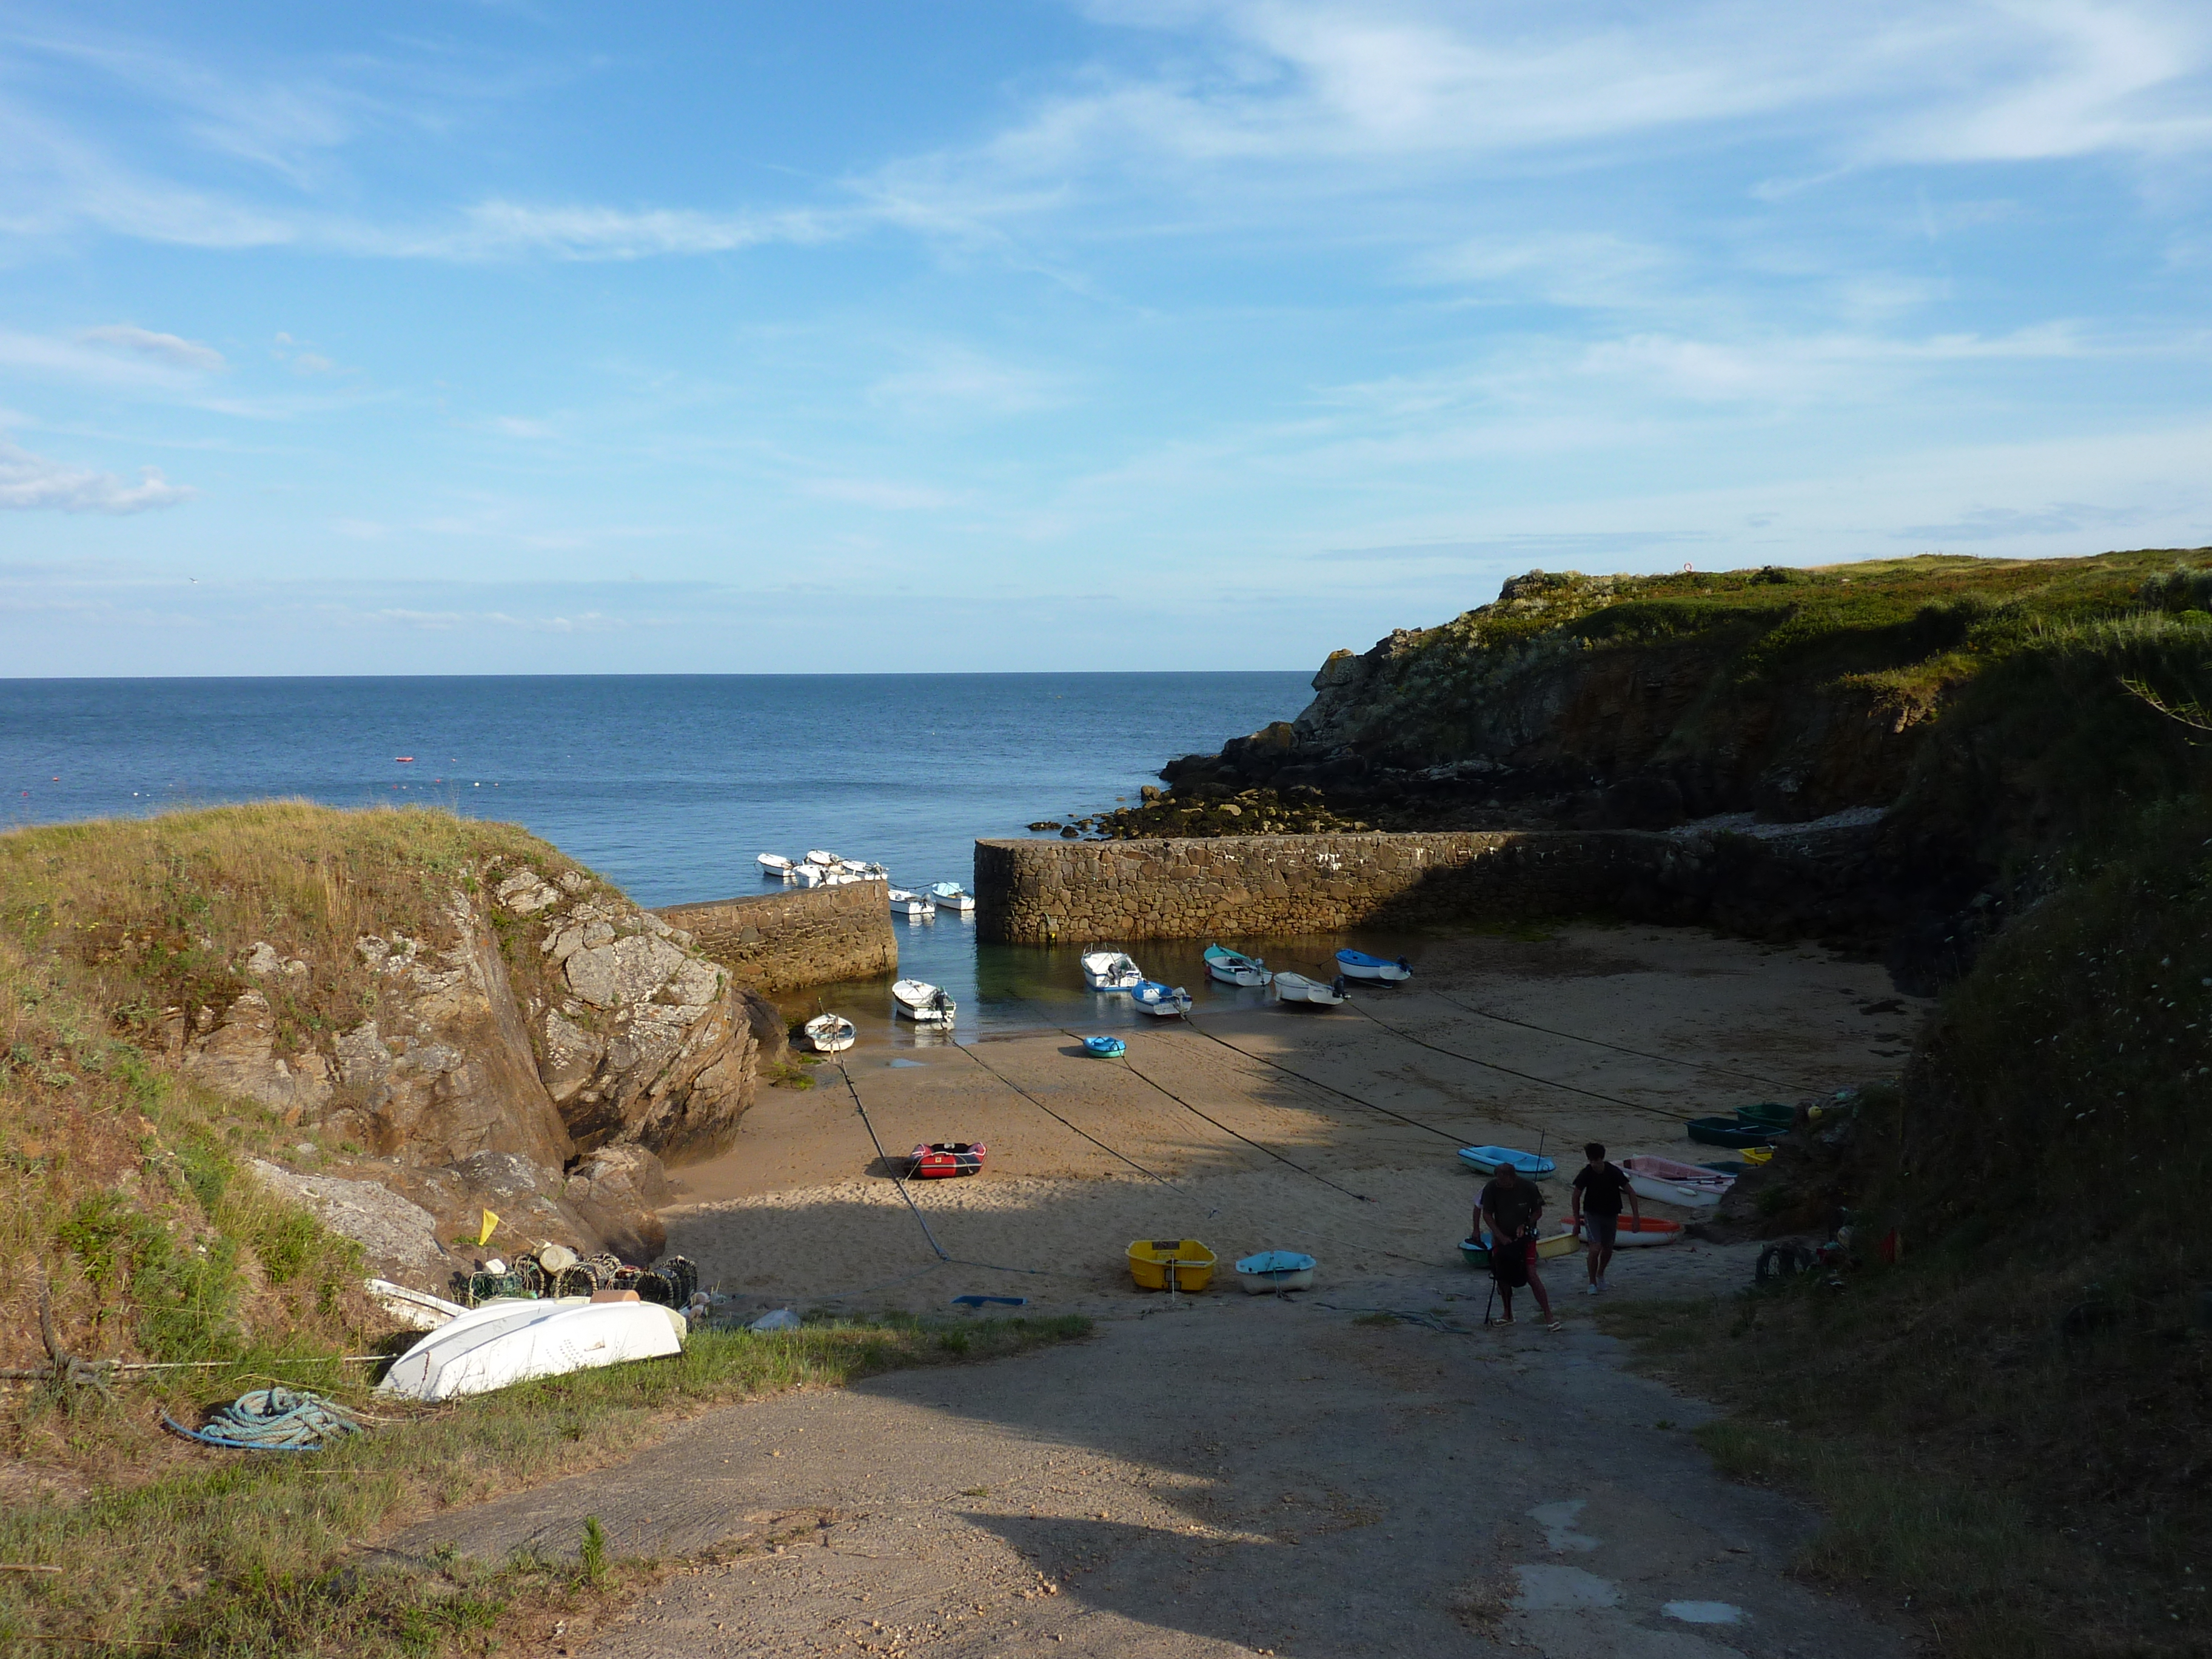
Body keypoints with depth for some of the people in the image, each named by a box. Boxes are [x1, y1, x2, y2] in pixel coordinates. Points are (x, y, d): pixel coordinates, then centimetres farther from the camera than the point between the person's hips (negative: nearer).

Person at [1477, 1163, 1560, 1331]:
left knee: (1531, 1275, -12)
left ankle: (1549, 1315, -6)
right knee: (1502, 1276, 6)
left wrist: (1526, 1225, -20)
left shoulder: (1528, 1187, -18)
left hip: (1524, 1237, -3)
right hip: (1501, 1237, 3)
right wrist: (1501, 1237, -16)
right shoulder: (1491, 1189, -15)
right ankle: (1508, 1315, 23)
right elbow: (1487, 1214, -7)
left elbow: (1538, 1212, -4)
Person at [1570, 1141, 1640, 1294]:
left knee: (1608, 1249, 12)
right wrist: (1577, 1220, 1)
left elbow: (1631, 1192, -9)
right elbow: (1576, 1197, -3)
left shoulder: (1614, 1172, -19)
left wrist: (1636, 1217, -12)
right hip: (1592, 1214, -2)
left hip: (1611, 1214, 2)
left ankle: (1600, 1275, 41)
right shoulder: (1586, 1174, -18)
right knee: (1595, 1248, -18)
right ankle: (1592, 1283, -3)